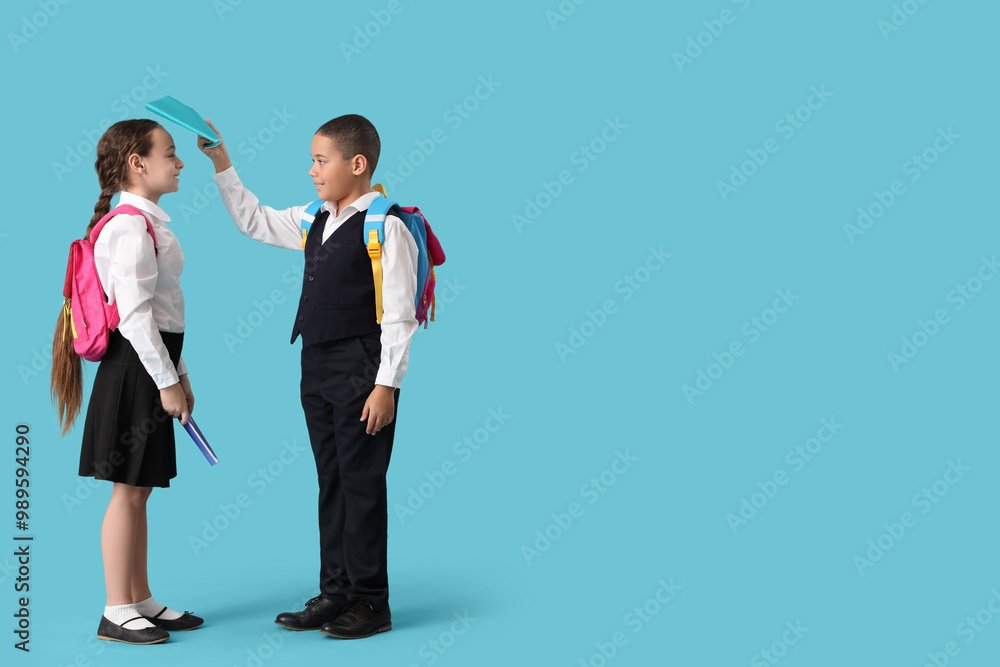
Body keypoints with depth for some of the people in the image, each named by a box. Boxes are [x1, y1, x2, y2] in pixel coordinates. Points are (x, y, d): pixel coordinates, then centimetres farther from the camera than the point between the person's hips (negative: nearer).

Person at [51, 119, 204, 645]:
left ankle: (141, 600, 23)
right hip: (135, 369, -10)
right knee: (128, 490, -3)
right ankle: (117, 612, 6)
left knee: (139, 489, 14)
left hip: (152, 367, 10)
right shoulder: (131, 227, -16)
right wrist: (166, 381, -20)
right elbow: (135, 314, -21)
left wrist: (178, 372, 21)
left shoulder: (149, 223, 16)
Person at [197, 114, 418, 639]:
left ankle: (370, 601, 9)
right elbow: (253, 221, 26)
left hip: (361, 369, -8)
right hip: (316, 366, 8)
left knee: (361, 483, -2)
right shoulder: (315, 222, 12)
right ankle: (336, 594, 22)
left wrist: (387, 384, -18)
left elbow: (399, 315, -15)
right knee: (330, 482, 13)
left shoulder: (386, 226, -13)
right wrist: (222, 165, 19)